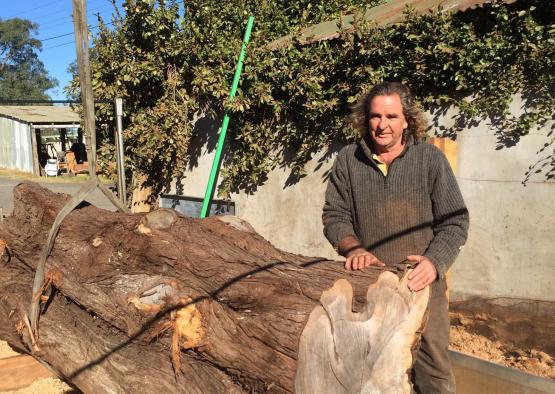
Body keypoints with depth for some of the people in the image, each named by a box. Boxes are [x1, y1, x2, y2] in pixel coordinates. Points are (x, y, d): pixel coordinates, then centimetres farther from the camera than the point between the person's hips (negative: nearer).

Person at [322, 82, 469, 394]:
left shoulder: (431, 159, -5)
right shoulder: (348, 160, -1)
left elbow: (455, 222, -5)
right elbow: (335, 216, 2)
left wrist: (434, 262, -21)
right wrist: (353, 248, -17)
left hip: (421, 284, -1)